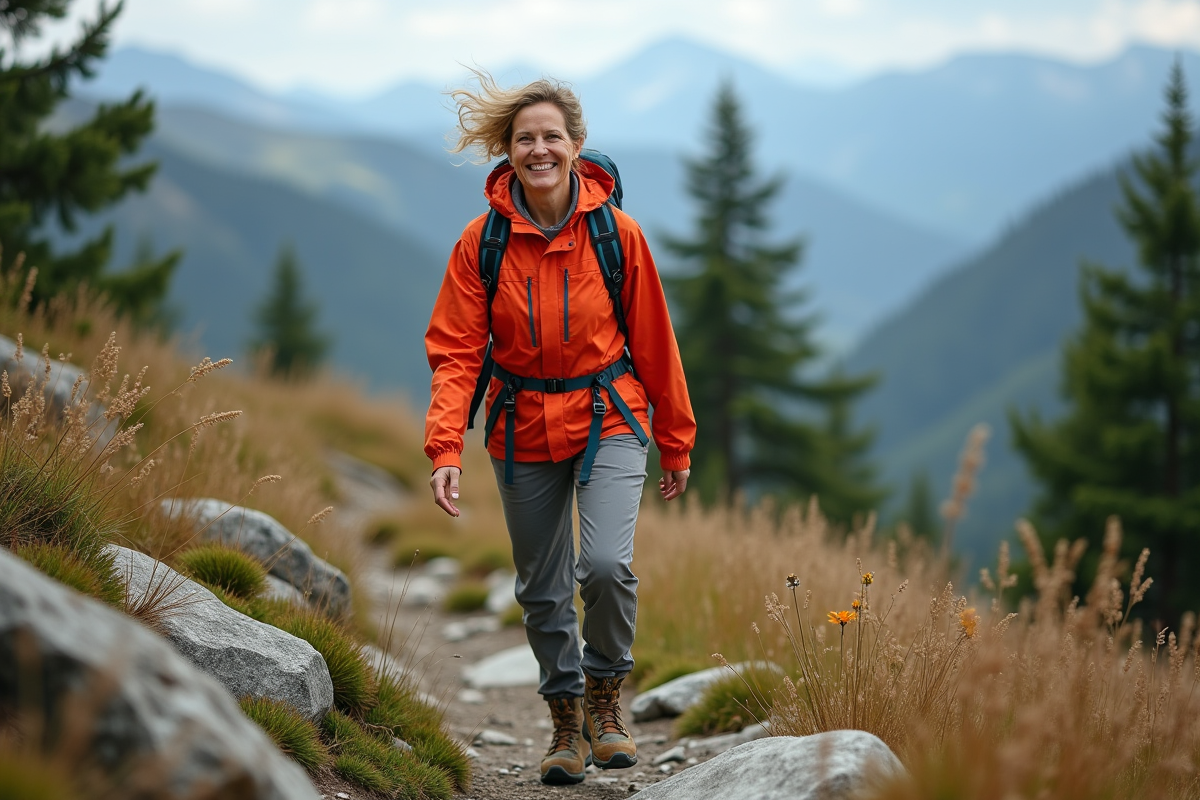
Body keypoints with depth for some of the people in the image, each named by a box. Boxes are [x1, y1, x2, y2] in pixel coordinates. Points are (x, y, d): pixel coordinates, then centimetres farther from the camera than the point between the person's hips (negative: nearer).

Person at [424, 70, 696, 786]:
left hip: (609, 420, -2)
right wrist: (446, 448, -19)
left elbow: (654, 343, 1)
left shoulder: (616, 233, -8)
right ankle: (566, 719, 30)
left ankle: (606, 692, 6)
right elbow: (456, 351, -7)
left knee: (606, 565, -21)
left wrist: (676, 444, 7)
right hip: (524, 430, 2)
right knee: (543, 591, 9)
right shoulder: (482, 241, -7)